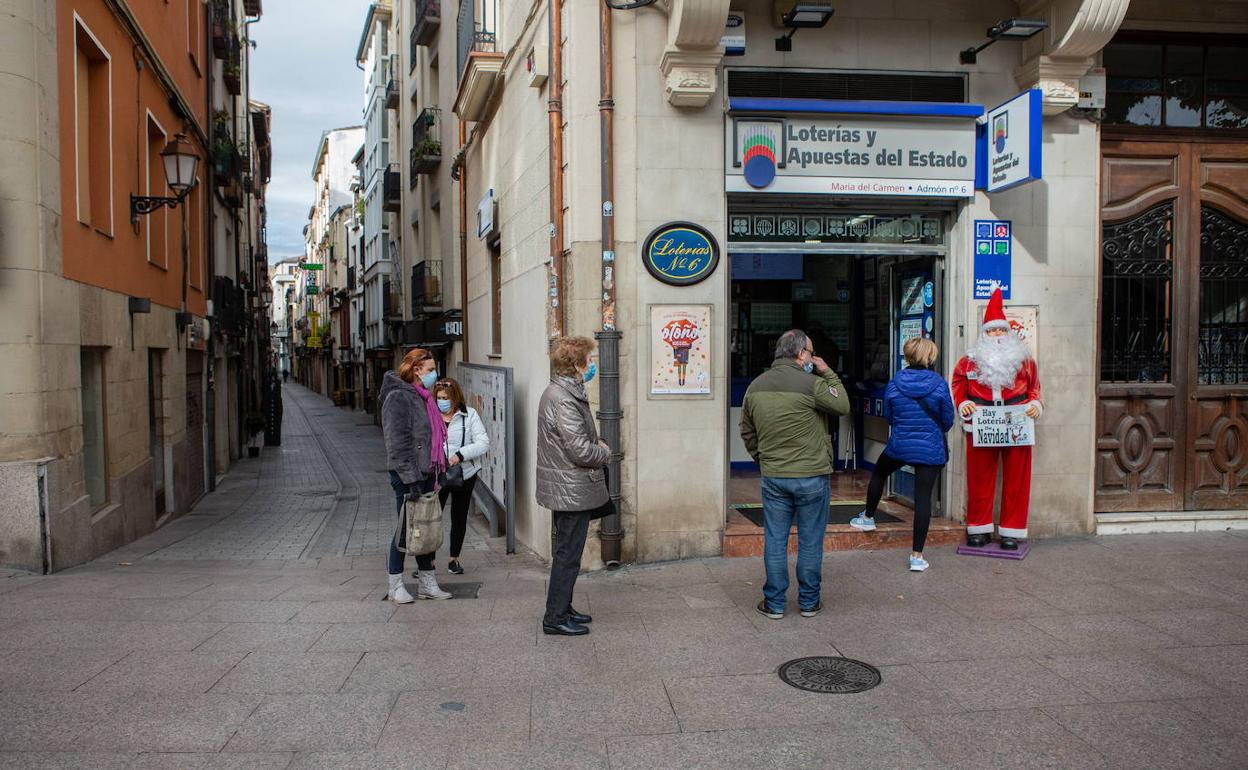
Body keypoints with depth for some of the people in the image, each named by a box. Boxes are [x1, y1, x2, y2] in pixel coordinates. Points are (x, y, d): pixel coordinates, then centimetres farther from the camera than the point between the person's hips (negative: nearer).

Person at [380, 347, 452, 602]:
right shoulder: (399, 397, -12)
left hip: (425, 473, 9)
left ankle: (427, 582, 21)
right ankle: (396, 585, 12)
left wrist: (439, 470, 18)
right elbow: (398, 442, -18)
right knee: (406, 529, -1)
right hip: (407, 476, -9)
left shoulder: (422, 397, 16)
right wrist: (410, 476, -22)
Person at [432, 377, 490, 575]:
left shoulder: (469, 415, -2)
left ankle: (454, 559, 27)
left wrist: (460, 455, -22)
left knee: (459, 517, 12)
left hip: (464, 475, 1)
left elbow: (483, 443, -9)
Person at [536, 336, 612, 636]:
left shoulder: (559, 391, 12)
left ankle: (562, 609, 30)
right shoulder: (564, 399, -22)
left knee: (567, 552, 19)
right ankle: (556, 618, 9)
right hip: (572, 491, -10)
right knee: (568, 555, 0)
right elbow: (580, 450, -25)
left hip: (567, 488, 10)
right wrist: (605, 452, -6)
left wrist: (597, 445, 6)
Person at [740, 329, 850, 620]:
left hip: (773, 477, 4)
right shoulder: (812, 383, -15)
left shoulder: (755, 387, 5)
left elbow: (747, 432, 13)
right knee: (810, 542, 9)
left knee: (775, 541, 9)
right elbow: (843, 406, -1)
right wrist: (828, 374, 4)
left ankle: (774, 603, 15)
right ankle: (809, 602, 19)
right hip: (811, 476, -4)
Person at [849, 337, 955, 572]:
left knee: (879, 473, 29)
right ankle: (917, 555, 3)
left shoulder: (894, 384, -6)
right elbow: (948, 420, -1)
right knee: (923, 498, 1)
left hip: (899, 445, 1)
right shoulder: (939, 385, -10)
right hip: (931, 449, -1)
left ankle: (868, 517, 45)